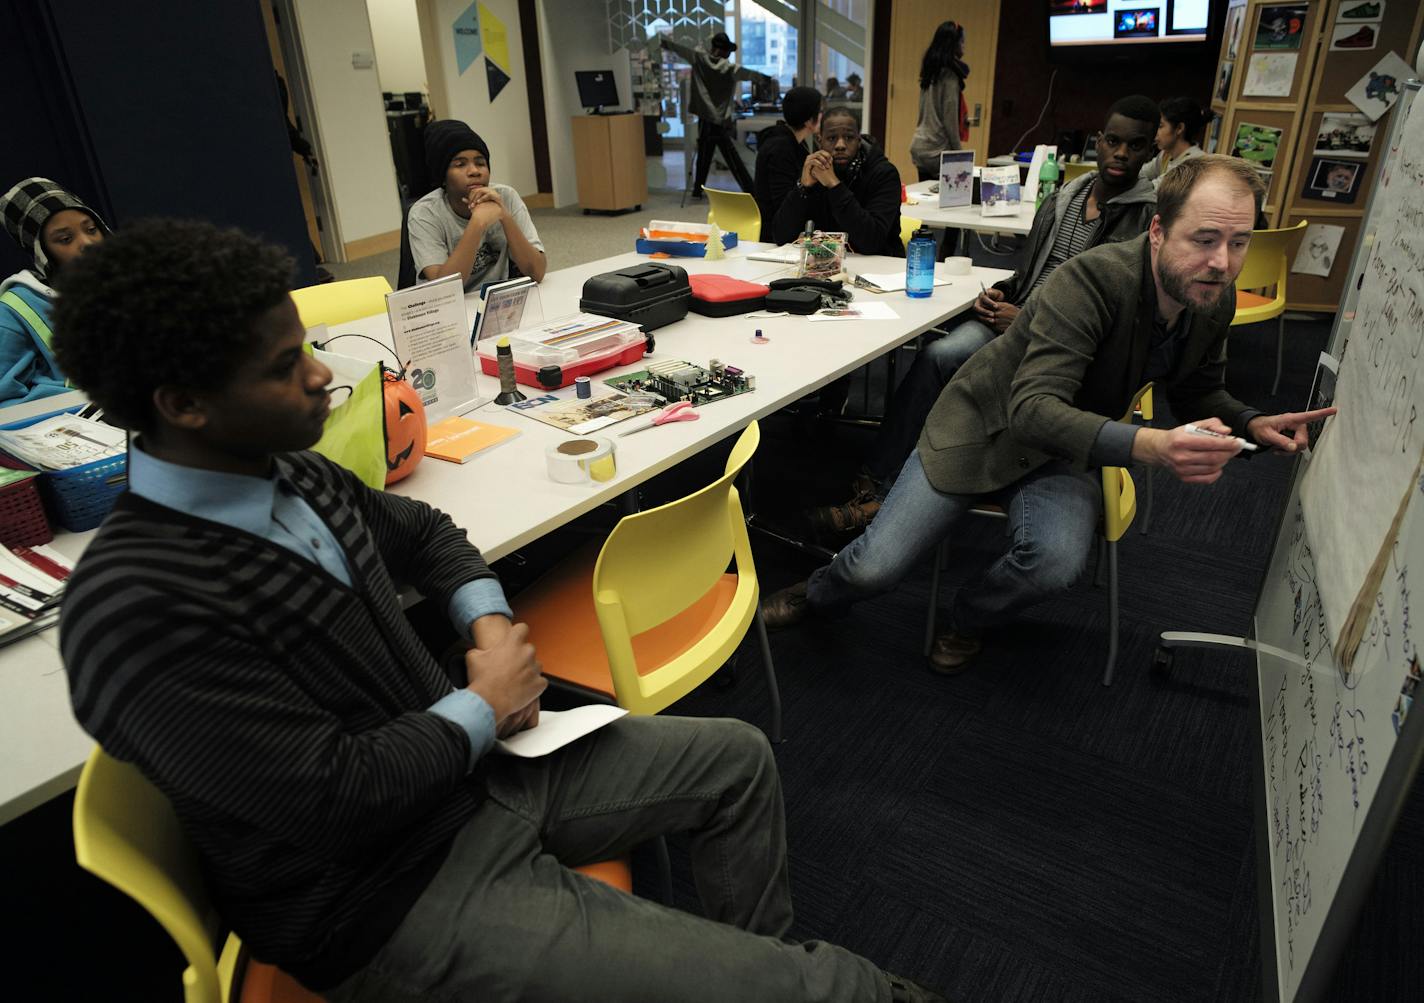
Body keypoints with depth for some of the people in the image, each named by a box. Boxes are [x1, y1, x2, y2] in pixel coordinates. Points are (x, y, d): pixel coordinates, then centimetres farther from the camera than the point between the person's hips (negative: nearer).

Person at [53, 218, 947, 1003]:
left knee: (737, 759, 15)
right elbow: (335, 797, -27)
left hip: (465, 767, 9)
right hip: (395, 900, -8)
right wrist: (484, 704, -12)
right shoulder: (133, 612, -27)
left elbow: (422, 532, 16)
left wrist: (491, 621, -2)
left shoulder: (289, 475, -2)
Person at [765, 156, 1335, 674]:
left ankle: (971, 618, 5)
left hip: (1065, 451, 4)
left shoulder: (1214, 300, -6)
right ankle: (821, 595, 27)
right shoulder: (1088, 281, -28)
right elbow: (1032, 408, -36)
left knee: (1057, 559, -30)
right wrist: (1148, 445, -50)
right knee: (875, 567, -12)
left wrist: (1251, 424, -11)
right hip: (984, 427, -4)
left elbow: (1198, 393, 12)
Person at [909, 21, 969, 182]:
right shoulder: (949, 74, -11)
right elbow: (950, 119, -12)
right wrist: (958, 152, -7)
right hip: (937, 149, -8)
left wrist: (963, 118, 19)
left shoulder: (931, 71, 12)